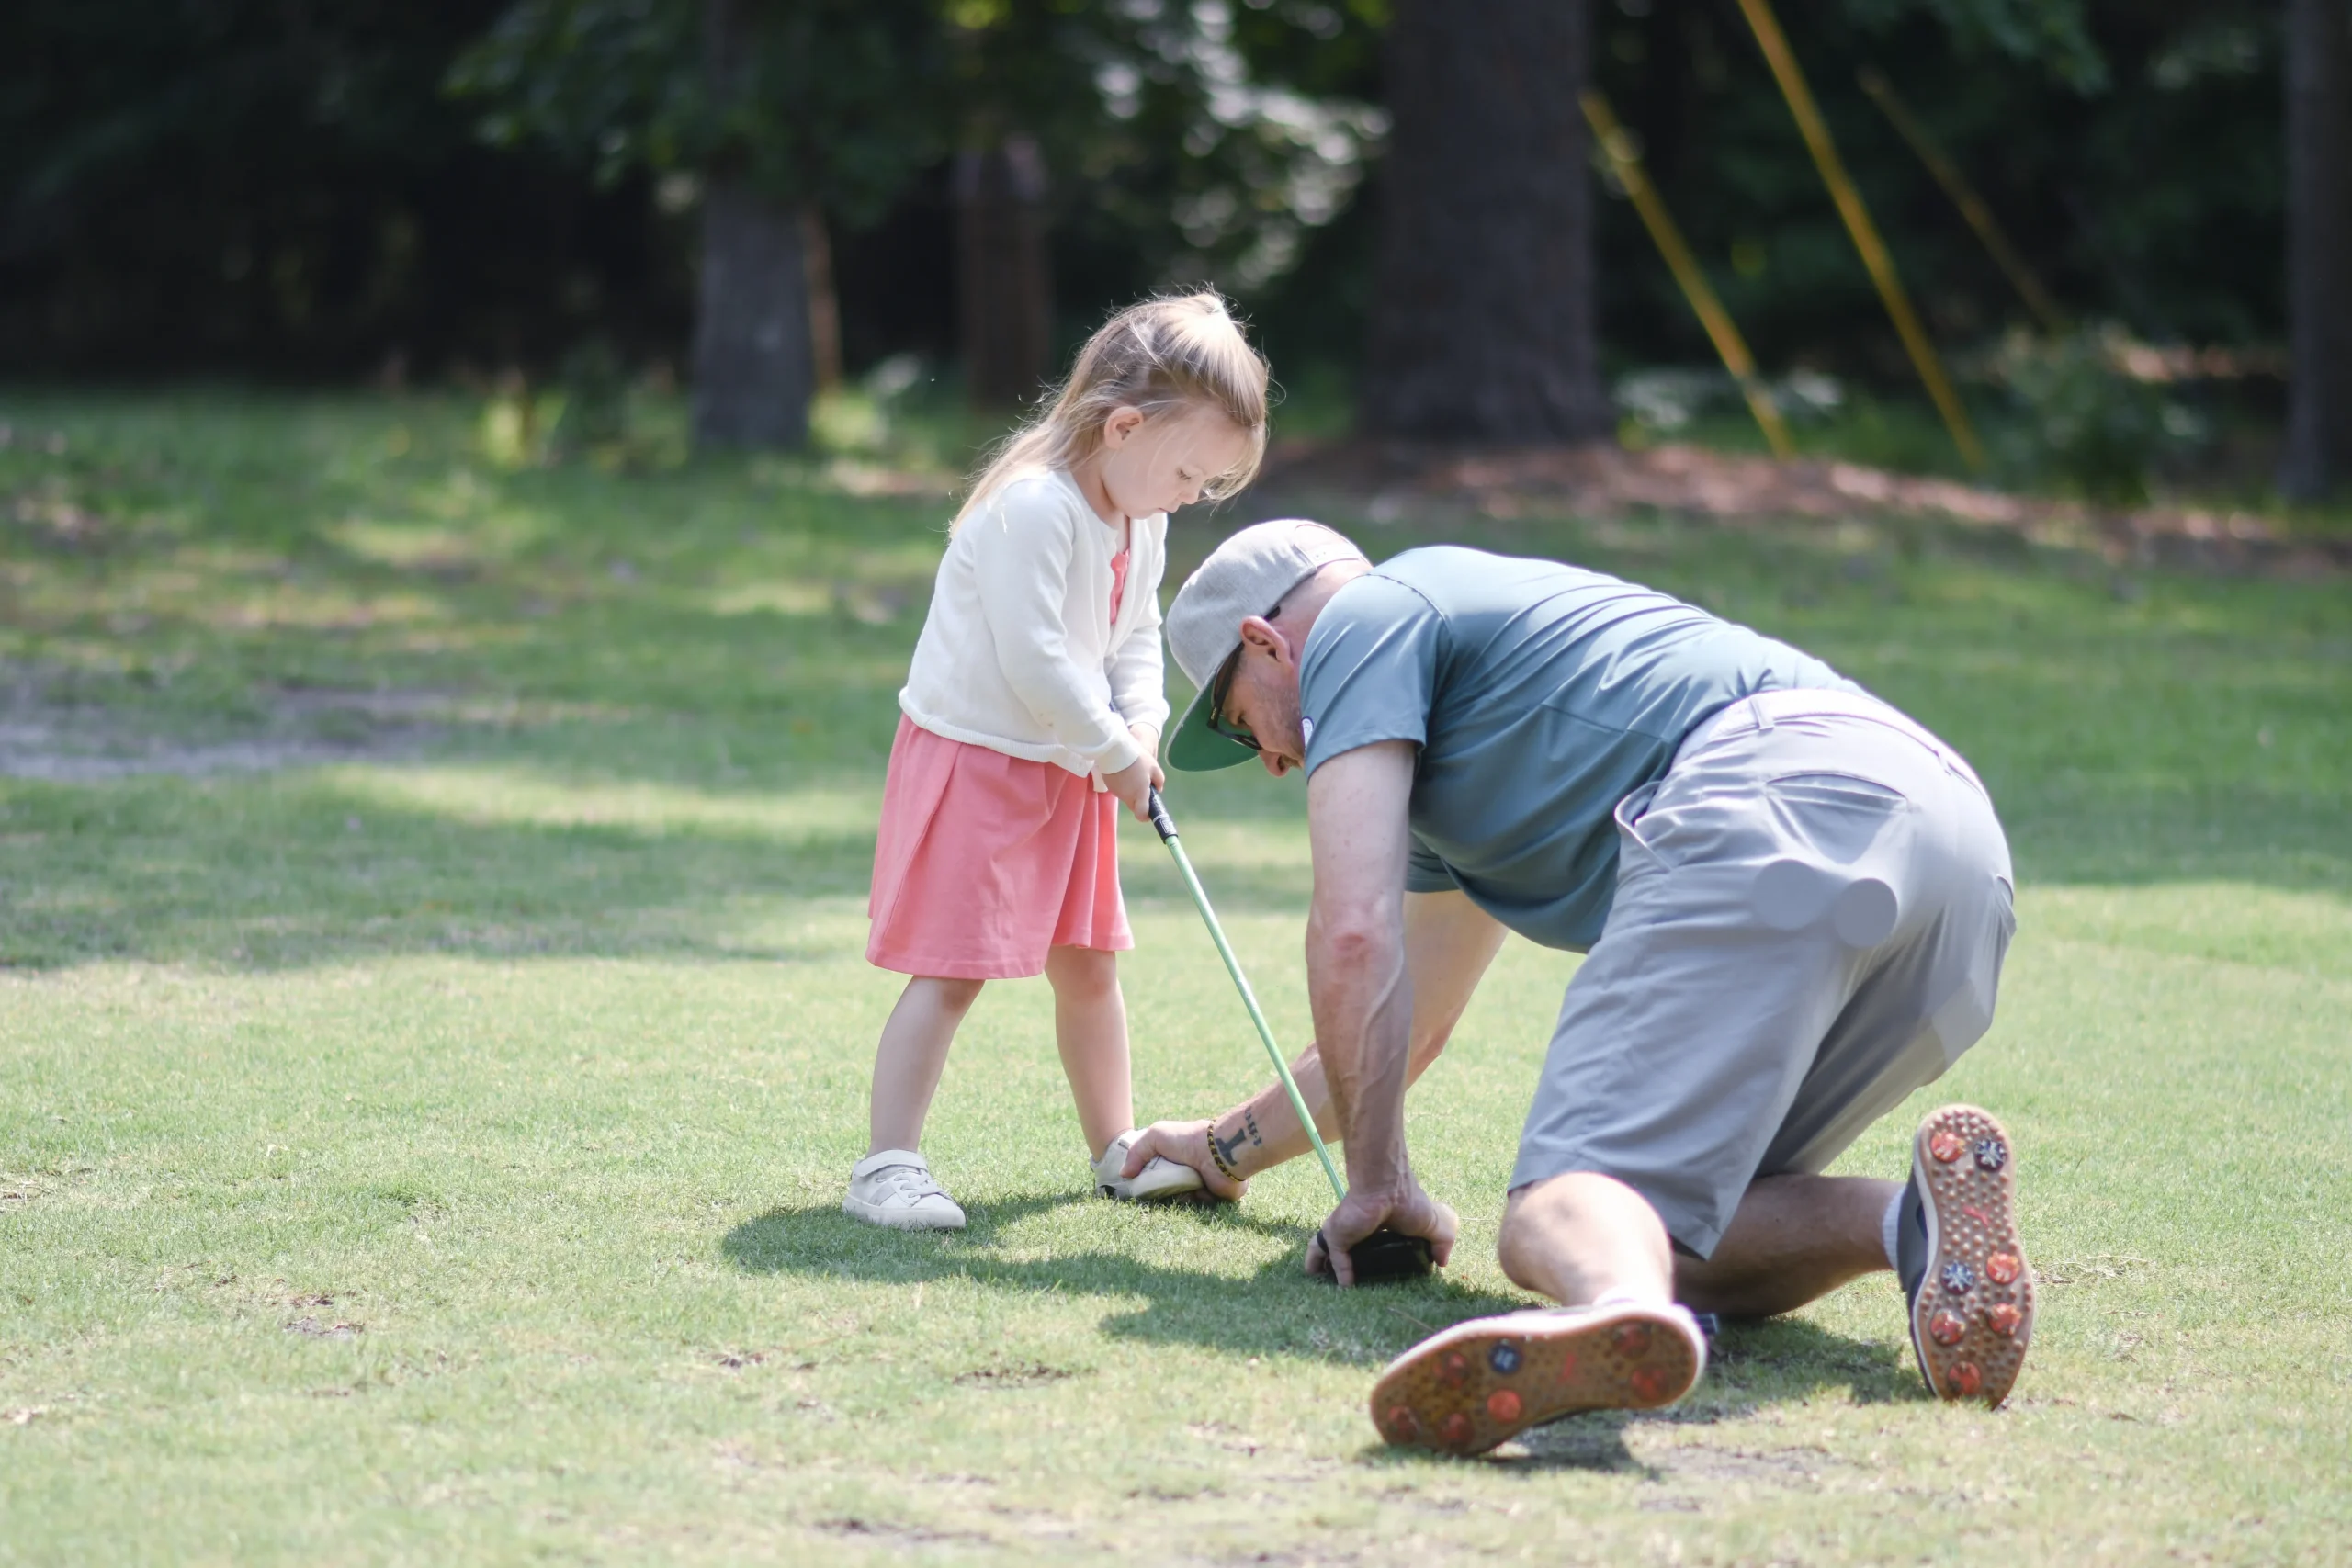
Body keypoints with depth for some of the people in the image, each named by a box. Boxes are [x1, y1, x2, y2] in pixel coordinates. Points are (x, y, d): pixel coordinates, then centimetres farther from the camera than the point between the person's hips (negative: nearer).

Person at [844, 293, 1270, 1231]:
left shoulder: (1142, 520, 4)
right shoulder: (1033, 507, -27)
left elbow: (1138, 636, 12)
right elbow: (1034, 661, -29)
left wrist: (1140, 731, -6)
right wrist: (1114, 750, -19)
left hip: (1071, 767, 9)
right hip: (973, 756, -9)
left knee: (1088, 961, 14)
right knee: (952, 969, -11)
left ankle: (1116, 1150, 26)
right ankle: (887, 1164, -9)